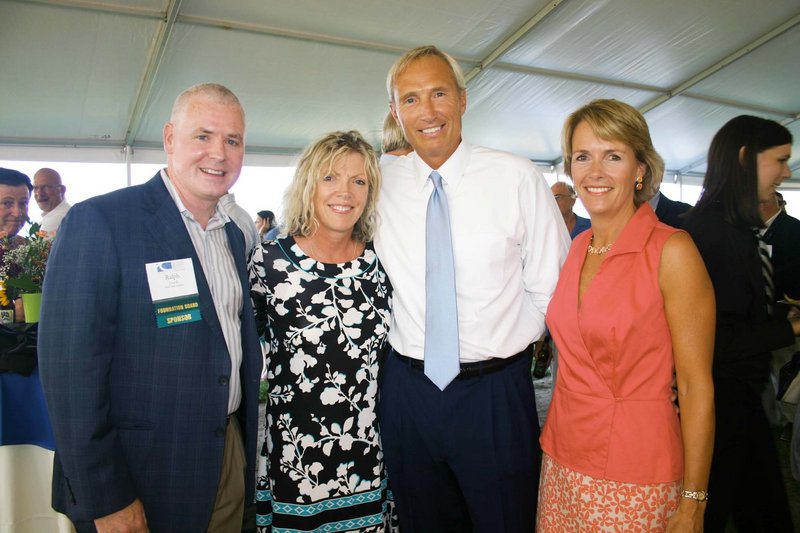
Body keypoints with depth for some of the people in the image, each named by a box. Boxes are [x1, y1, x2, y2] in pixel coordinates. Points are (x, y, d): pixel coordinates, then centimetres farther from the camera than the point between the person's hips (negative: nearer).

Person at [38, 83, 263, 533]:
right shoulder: (98, 221, -15)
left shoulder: (233, 234, 7)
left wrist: (249, 453, 11)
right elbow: (71, 366, -18)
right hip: (141, 476, -6)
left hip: (230, 459, 7)